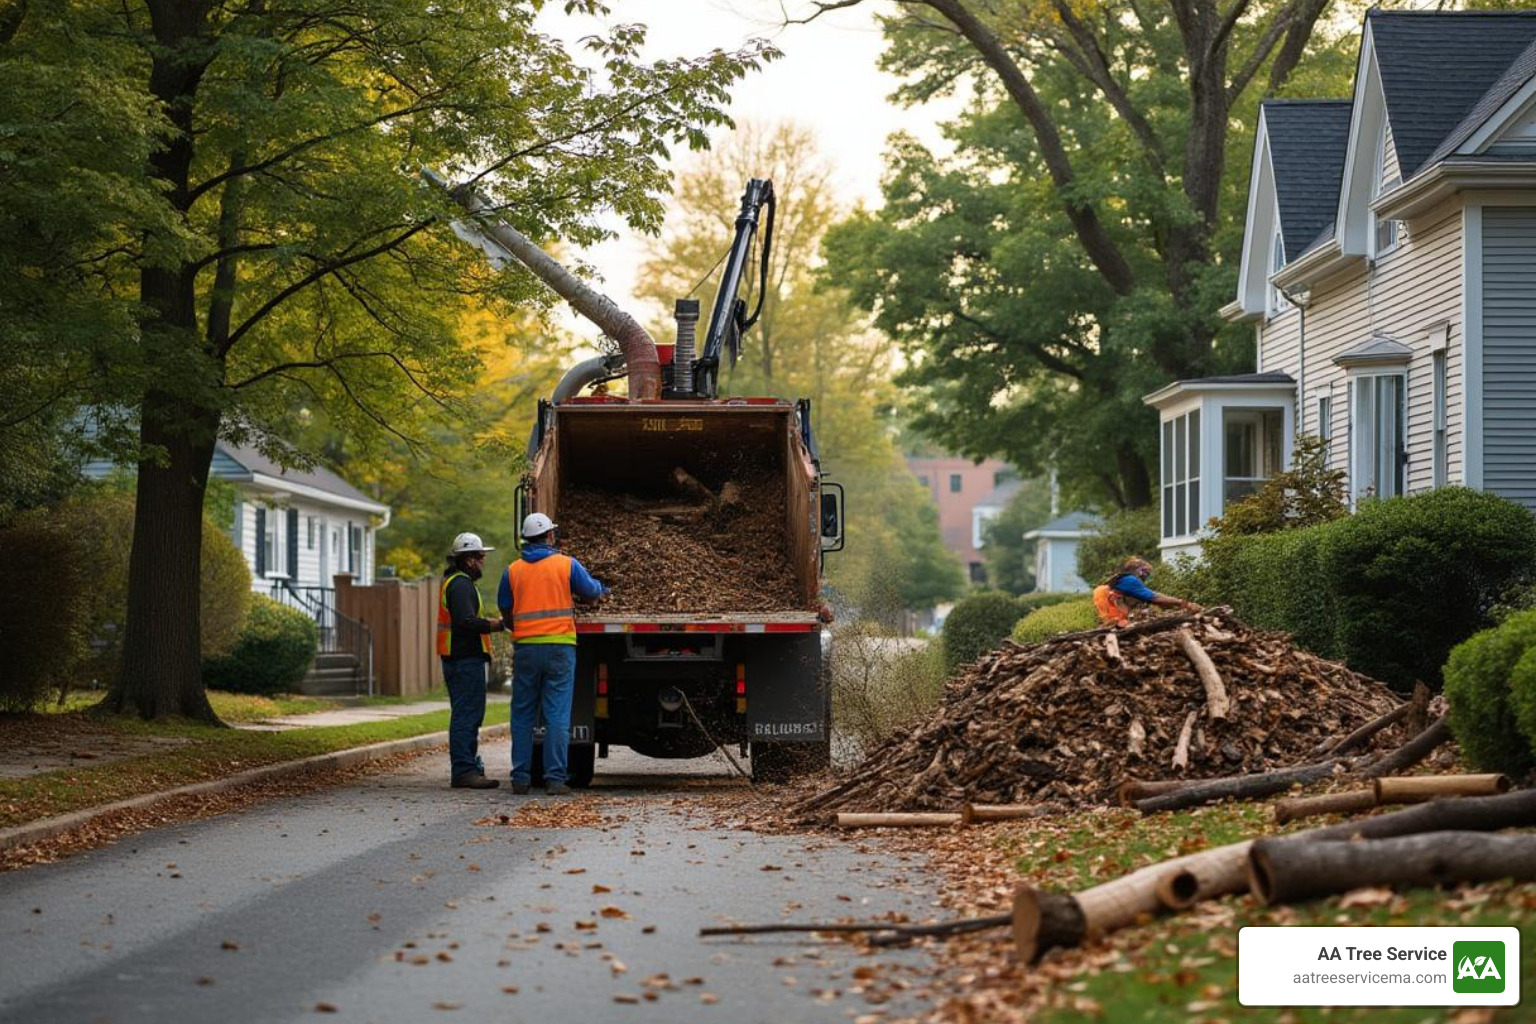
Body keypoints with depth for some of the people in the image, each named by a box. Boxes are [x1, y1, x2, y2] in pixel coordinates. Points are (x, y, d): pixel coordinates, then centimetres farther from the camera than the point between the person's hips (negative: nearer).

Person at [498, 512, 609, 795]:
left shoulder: (512, 571, 6)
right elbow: (591, 592, 12)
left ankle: (520, 777, 7)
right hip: (560, 646, -2)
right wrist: (604, 591, 35)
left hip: (525, 647, 2)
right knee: (557, 714, -2)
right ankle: (555, 778, -7)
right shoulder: (566, 564, 0)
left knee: (522, 715, 9)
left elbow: (506, 614, 11)